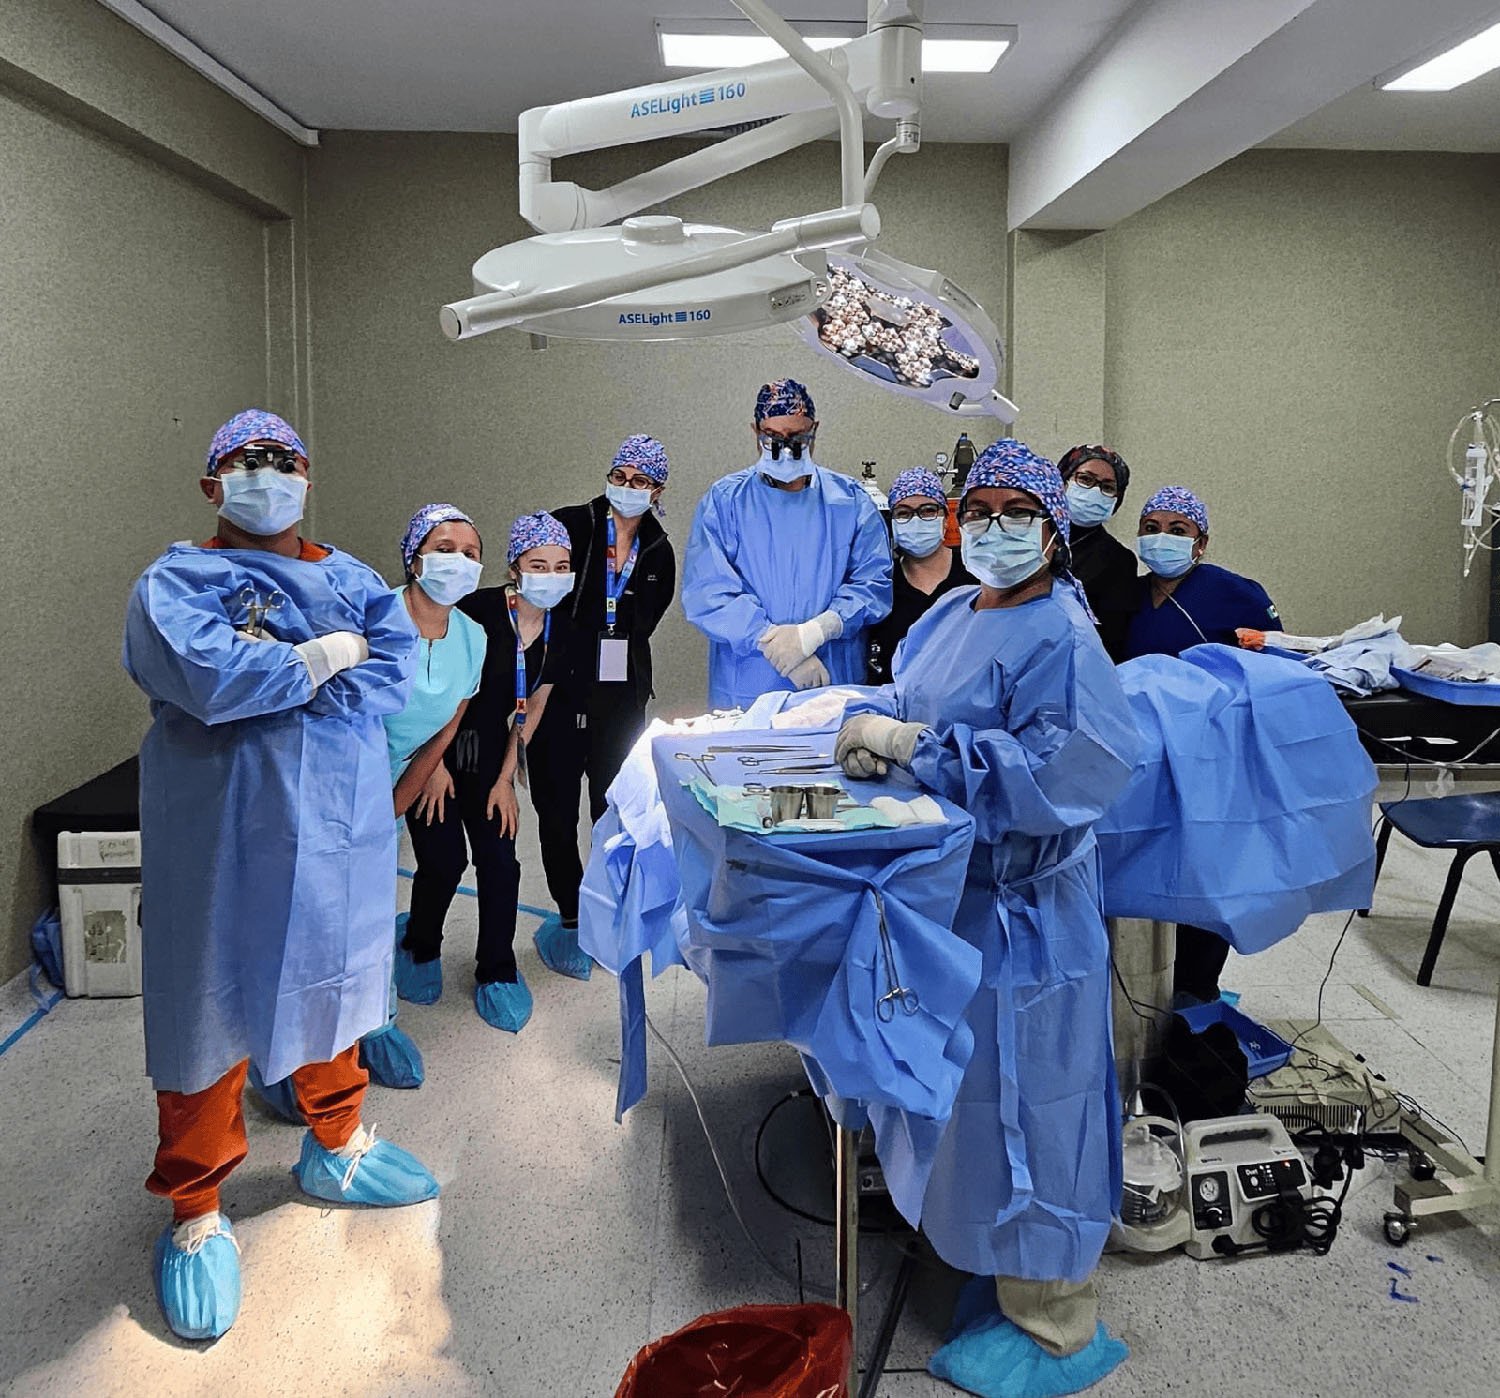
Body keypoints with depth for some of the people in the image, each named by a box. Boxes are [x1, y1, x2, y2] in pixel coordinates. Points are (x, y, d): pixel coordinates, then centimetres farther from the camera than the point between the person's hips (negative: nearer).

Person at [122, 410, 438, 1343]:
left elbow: (397, 669, -6)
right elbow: (207, 676, -23)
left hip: (340, 829, 5)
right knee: (210, 1011, 5)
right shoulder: (177, 581, -3)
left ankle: (337, 1147, 41)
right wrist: (328, 655, -12)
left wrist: (269, 678, -16)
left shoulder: (349, 577, 10)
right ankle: (196, 1213, 23)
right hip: (221, 839, -4)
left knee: (332, 986, 19)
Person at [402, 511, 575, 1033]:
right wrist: (435, 765, -13)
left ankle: (497, 973, 17)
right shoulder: (480, 610, -24)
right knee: (445, 858, -6)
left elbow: (532, 707, 3)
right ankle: (419, 950, 24)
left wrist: (505, 780, 1)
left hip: (486, 745, 5)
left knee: (499, 859, -1)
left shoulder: (559, 629, -6)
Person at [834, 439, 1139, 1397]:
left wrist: (916, 743, -28)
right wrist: (879, 732, -8)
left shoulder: (1059, 641, -19)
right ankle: (1006, 1262, 43)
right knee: (976, 1088, 21)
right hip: (950, 887, 9)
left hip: (1018, 908, -9)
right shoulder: (951, 614, 7)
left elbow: (1063, 772, -30)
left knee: (1019, 1096, 3)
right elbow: (915, 705, 16)